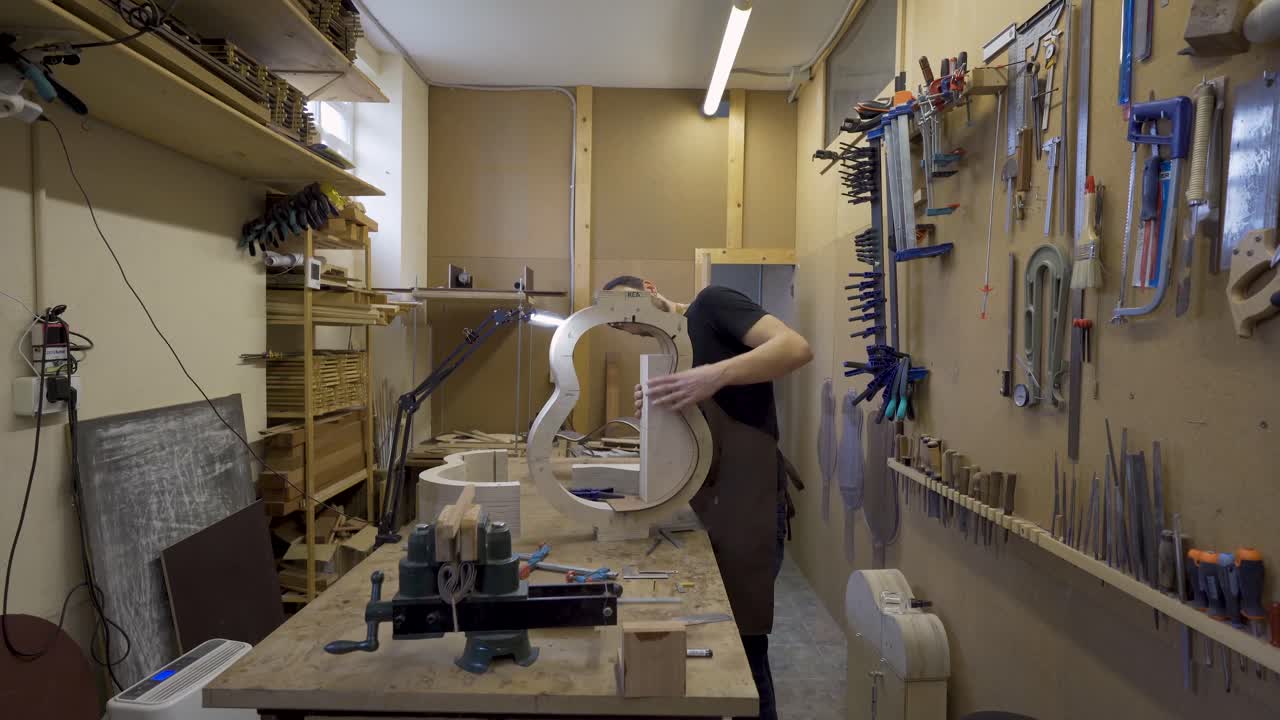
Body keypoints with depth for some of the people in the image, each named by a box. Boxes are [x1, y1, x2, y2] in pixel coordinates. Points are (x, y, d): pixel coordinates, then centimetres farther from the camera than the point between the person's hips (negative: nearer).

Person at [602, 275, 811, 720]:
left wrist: (716, 374, -33)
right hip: (707, 504, 8)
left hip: (747, 503, -8)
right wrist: (658, 412, -6)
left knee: (741, 644, 4)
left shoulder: (710, 304, -4)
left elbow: (796, 348, -19)